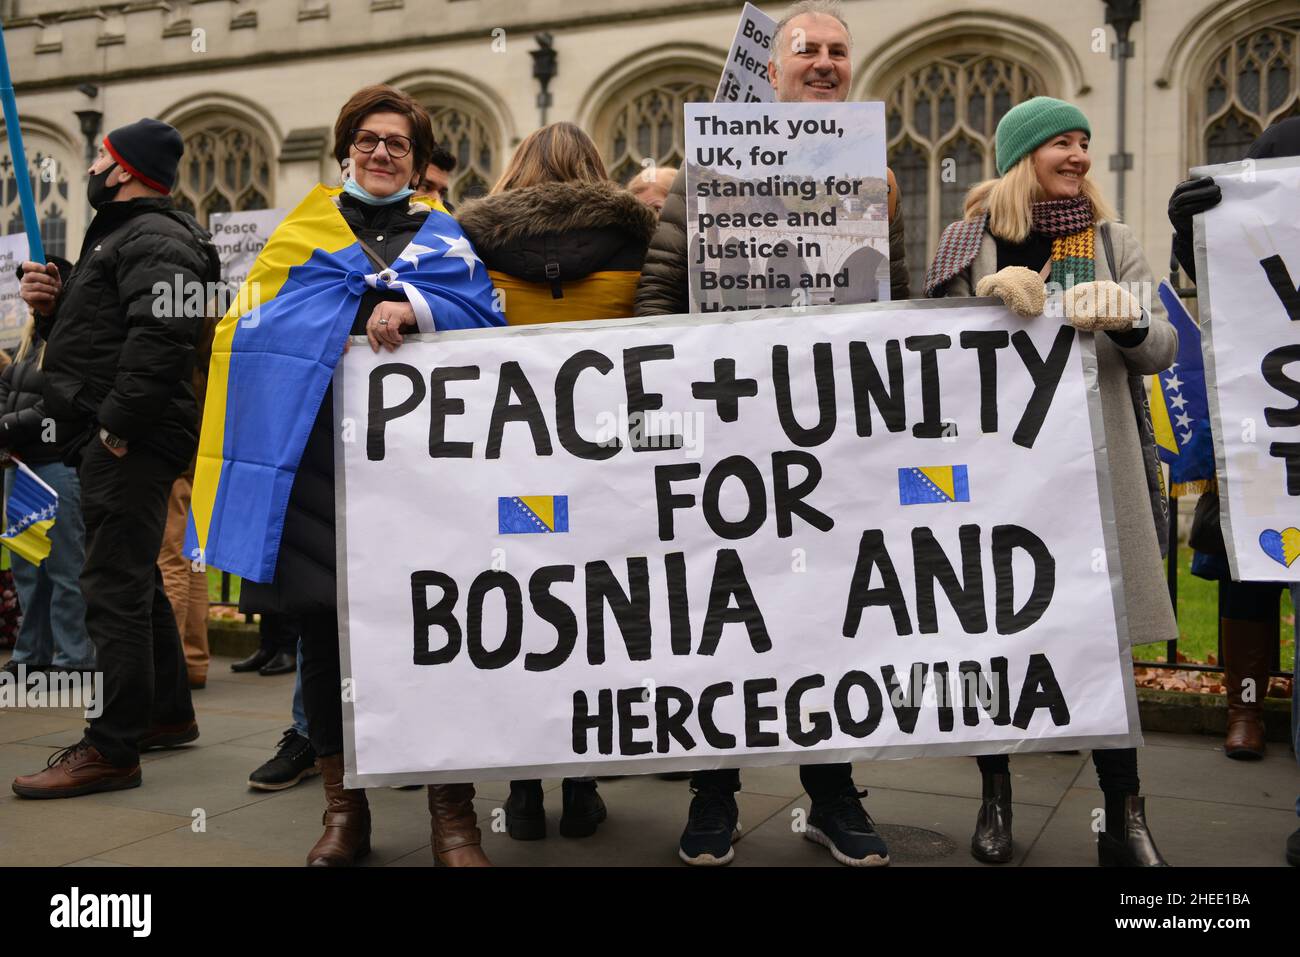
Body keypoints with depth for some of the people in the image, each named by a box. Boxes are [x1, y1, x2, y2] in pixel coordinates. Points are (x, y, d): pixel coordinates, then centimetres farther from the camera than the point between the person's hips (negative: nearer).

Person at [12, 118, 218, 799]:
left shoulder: (155, 240, -11)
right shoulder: (121, 236, 24)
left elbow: (160, 336, -27)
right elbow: (92, 332, 29)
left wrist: (118, 423, -25)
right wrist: (52, 307, 9)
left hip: (129, 443, -11)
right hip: (113, 439, 11)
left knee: (114, 589, -10)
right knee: (134, 581, 18)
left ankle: (112, 749, -6)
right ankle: (169, 714, 30)